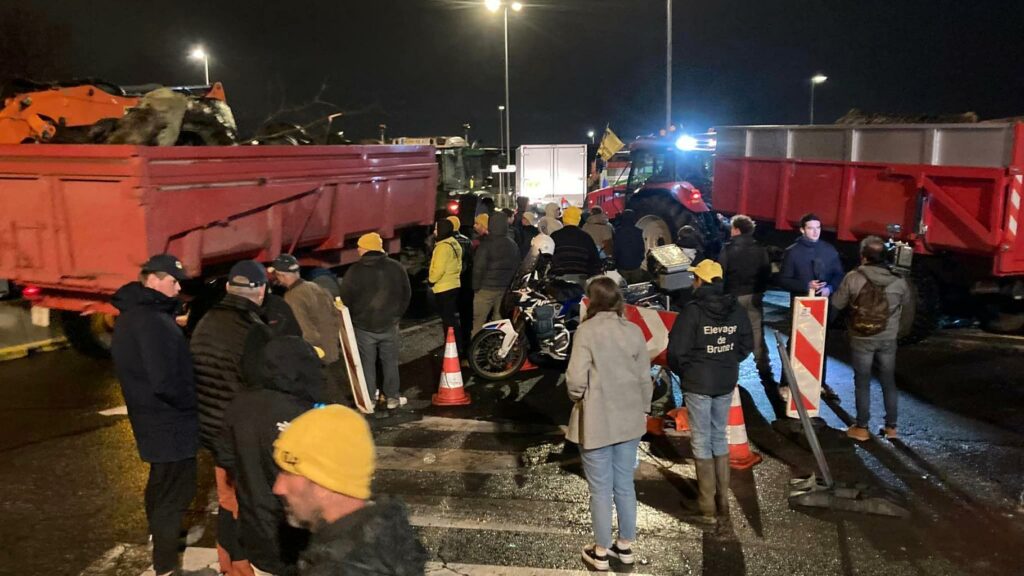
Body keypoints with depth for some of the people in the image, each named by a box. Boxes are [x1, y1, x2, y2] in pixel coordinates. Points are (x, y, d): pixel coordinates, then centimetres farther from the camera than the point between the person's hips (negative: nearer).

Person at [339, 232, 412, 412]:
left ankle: (369, 400, 13)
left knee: (367, 363, 9)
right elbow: (406, 294, 5)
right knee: (390, 362, 13)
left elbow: (345, 298, -4)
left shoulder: (354, 271, -9)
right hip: (389, 325, 2)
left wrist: (354, 318, 10)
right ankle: (392, 398, 18)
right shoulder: (396, 267, -2)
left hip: (363, 326, -2)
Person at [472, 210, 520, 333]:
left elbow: (478, 268, -14)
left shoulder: (486, 245, -14)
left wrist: (475, 286, -4)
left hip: (487, 289, -6)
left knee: (478, 320, 0)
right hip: (505, 289, 6)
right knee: (500, 318, 13)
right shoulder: (513, 245, 6)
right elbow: (516, 267, 12)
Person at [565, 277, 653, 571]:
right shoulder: (634, 331, -2)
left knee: (601, 489, 8)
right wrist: (642, 410, 16)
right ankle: (625, 545, 30)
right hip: (629, 420, 5)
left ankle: (601, 552, 20)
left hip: (597, 422, -4)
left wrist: (578, 399, 2)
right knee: (625, 485, 17)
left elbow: (576, 380, -20)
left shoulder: (587, 331, -16)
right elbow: (644, 379, 3)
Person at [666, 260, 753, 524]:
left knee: (701, 441, 4)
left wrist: (682, 371, 3)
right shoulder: (736, 309, 2)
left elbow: (676, 350, -17)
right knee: (720, 438, 18)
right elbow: (747, 344, 10)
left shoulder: (693, 311, -17)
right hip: (726, 382, 6)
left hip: (698, 383, -5)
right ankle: (723, 500, 24)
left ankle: (707, 506, 9)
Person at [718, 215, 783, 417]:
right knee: (757, 337, 8)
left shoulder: (728, 249, -11)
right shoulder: (760, 250, 1)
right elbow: (767, 274, 5)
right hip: (754, 297, 3)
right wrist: (759, 292, 14)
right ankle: (765, 373, 7)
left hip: (733, 297, -3)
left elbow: (720, 273, -11)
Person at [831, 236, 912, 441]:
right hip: (888, 339, 2)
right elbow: (906, 302, 13)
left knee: (862, 383, 7)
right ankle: (891, 426, 23)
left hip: (861, 339, -2)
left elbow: (837, 304, -3)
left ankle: (862, 428, 12)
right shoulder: (898, 281, -5)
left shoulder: (853, 278, -12)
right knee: (888, 382, 15)